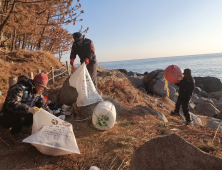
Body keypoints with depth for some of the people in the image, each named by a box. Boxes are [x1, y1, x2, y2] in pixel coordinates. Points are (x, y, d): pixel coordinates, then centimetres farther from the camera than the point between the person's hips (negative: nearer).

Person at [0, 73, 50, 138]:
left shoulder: (37, 92, 1)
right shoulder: (19, 88, -24)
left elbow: (44, 105, 8)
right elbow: (11, 105, -35)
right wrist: (28, 109, -43)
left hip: (21, 117, 7)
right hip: (6, 119, -7)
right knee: (21, 114, -36)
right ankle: (15, 135, -8)